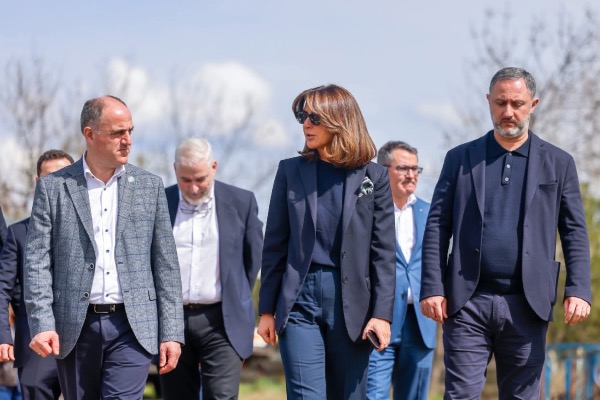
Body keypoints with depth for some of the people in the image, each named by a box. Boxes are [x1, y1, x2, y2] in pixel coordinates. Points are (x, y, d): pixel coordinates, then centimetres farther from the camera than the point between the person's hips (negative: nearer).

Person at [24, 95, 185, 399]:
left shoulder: (149, 187, 8)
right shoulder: (52, 188, 3)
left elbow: (166, 264, 8)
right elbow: (37, 262, -1)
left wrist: (171, 333, 3)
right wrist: (42, 324, -13)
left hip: (133, 328, 0)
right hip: (74, 328, 0)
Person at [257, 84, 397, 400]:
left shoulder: (373, 177, 3)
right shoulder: (291, 171, 6)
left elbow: (383, 252, 1)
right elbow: (274, 246, 7)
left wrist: (382, 313, -6)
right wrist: (267, 309, 4)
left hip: (351, 304, 0)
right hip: (299, 301, 0)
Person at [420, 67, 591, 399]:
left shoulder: (558, 163, 9)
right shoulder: (460, 159, 9)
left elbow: (575, 233, 6)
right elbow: (437, 227, 5)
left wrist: (578, 290, -7)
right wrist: (432, 288, -5)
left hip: (526, 305, 1)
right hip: (467, 302, 0)